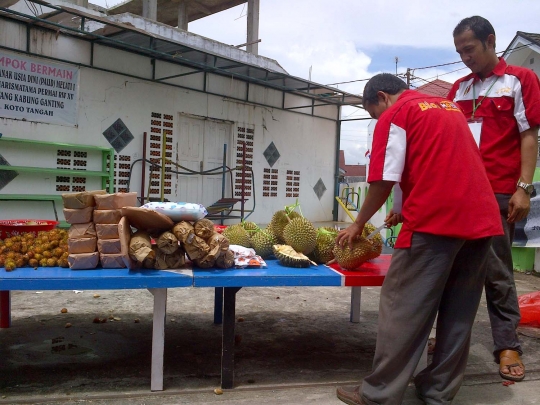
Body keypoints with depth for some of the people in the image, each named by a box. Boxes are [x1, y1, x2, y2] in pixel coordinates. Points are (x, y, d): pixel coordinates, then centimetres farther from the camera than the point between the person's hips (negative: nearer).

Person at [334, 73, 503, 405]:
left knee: (404, 311, -1)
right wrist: (409, 209, 29)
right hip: (482, 218, 8)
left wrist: (359, 224, 8)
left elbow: (384, 180, -5)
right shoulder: (450, 108, 25)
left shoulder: (395, 114, 2)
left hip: (435, 221, -8)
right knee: (458, 313, 12)